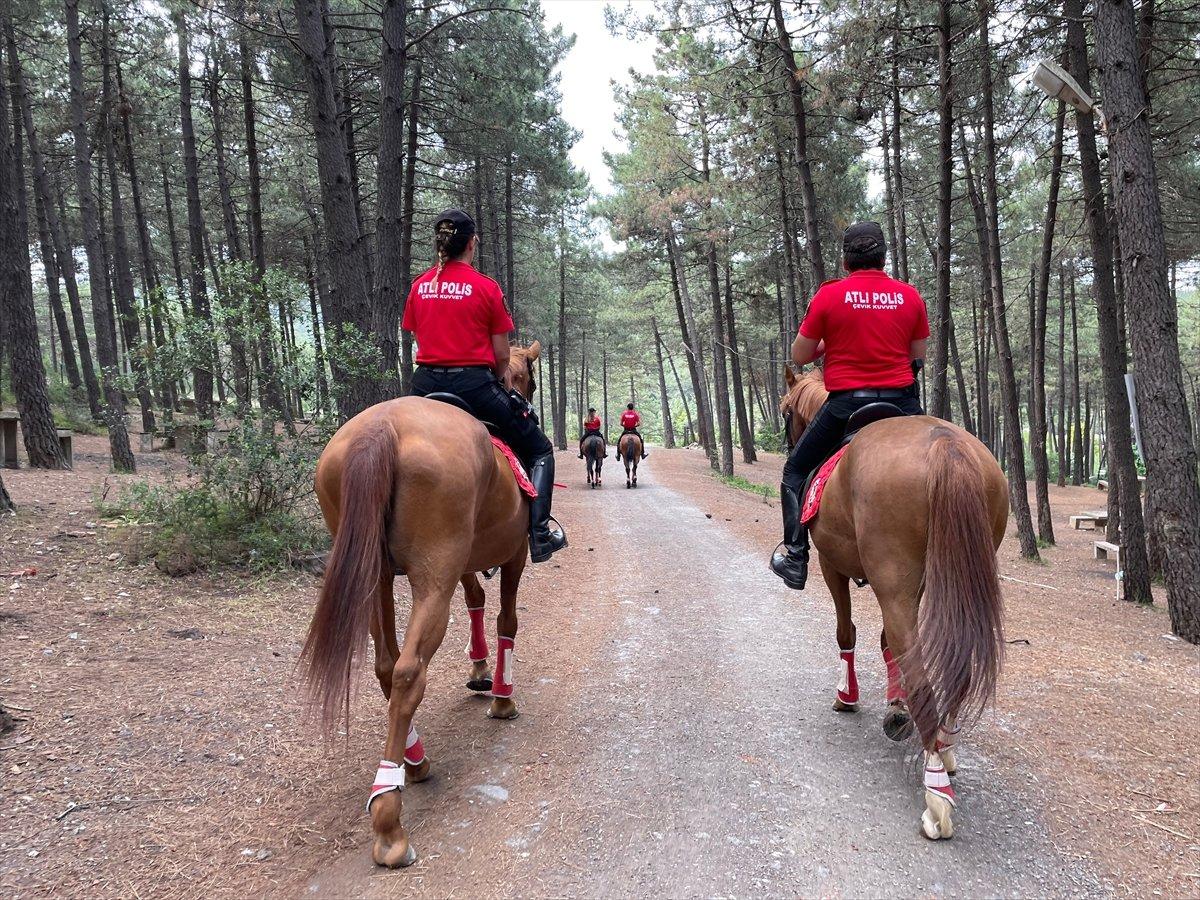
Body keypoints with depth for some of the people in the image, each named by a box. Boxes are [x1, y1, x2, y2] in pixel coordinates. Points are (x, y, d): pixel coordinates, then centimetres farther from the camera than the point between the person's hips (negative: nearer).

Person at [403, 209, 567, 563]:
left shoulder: (419, 286, 7)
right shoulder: (486, 287, -5)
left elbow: (420, 340, 11)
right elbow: (501, 355, -3)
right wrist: (502, 383, 15)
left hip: (426, 383, 5)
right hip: (475, 383, -4)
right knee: (539, 450, 13)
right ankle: (539, 535, 2)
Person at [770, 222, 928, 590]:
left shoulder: (829, 295, -5)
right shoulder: (910, 296, 4)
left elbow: (799, 356, 1)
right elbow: (919, 357, 11)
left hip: (845, 404, -3)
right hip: (903, 404, 3)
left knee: (795, 472, 15)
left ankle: (794, 557, 10)